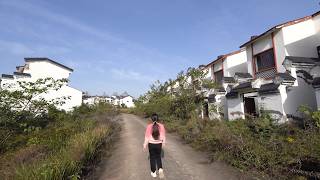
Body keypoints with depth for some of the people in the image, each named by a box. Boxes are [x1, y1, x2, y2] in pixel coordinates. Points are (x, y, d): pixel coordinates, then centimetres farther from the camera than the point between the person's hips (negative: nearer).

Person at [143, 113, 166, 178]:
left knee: (152, 158, 15)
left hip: (151, 144, -1)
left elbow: (147, 136, -9)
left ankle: (153, 173, 24)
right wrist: (163, 143, 13)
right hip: (159, 144, 2)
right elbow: (163, 136, -1)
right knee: (158, 157, 20)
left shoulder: (149, 126, -14)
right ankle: (160, 169, 0)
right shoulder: (161, 126, -9)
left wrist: (145, 145, 1)